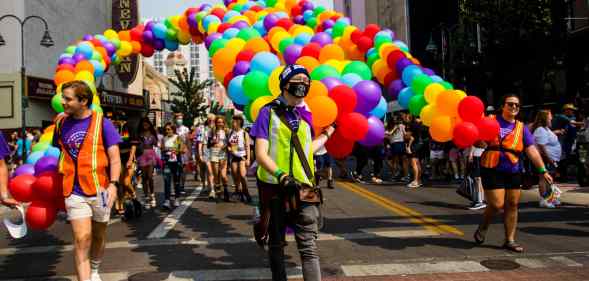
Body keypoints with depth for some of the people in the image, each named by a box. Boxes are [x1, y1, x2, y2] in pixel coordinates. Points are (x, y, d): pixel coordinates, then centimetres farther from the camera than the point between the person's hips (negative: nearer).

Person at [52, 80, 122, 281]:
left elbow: (114, 157, -7)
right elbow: (57, 154, 17)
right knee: (81, 239, -9)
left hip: (99, 189, -1)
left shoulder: (102, 123, -5)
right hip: (74, 192, 1)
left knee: (99, 235, 16)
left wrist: (113, 184, -20)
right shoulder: (61, 123, 5)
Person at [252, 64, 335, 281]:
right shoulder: (269, 112, -3)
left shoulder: (305, 115, 10)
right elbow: (261, 154, -11)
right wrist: (281, 175, -26)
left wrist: (327, 133, 28)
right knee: (276, 244, 13)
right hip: (274, 187, -3)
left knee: (309, 247, -2)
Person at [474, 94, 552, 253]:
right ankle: (483, 228, 20)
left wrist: (542, 170, -6)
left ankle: (510, 240, 19)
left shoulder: (521, 128, 8)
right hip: (492, 170, -4)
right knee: (497, 205, -9)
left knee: (512, 205, 6)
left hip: (513, 172, 4)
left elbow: (531, 150, 2)